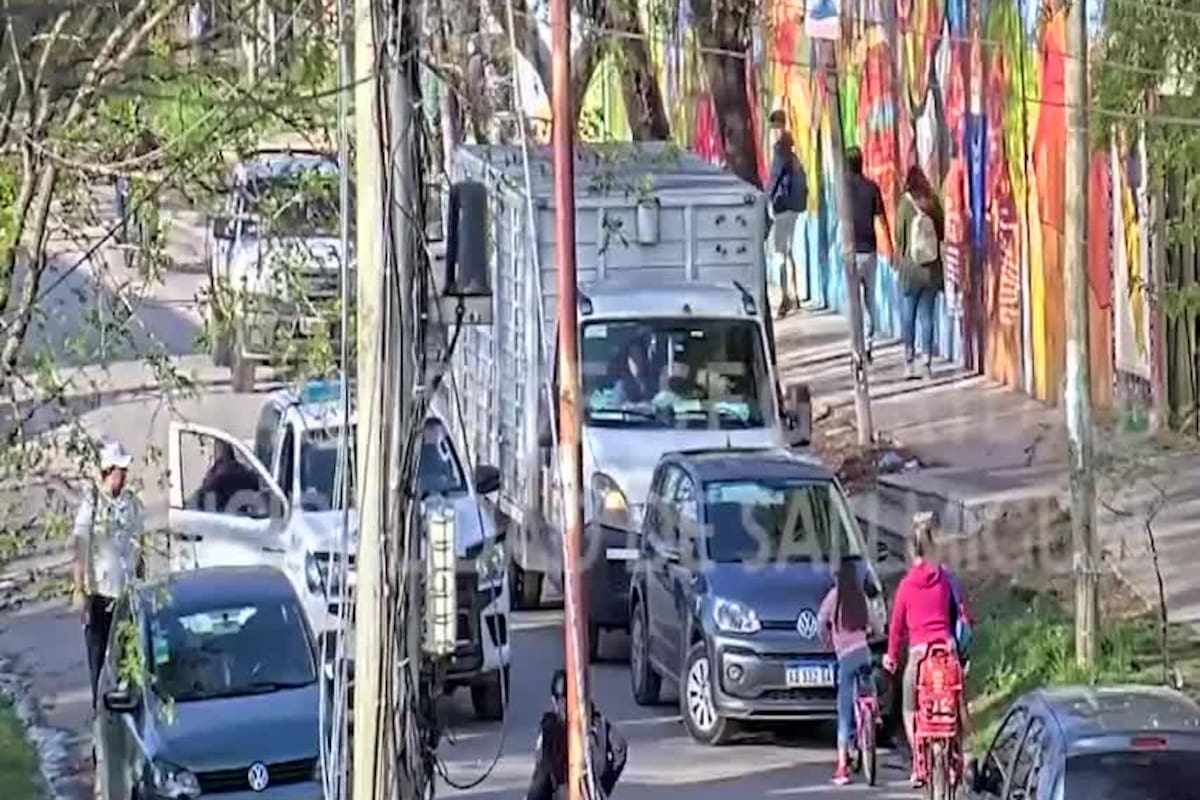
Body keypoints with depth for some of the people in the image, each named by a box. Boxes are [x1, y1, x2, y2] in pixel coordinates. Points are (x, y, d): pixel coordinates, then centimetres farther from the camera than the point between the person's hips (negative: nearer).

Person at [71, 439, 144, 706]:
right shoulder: (91, 502, -10)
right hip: (99, 591, -4)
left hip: (127, 590, 4)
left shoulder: (132, 502, 4)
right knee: (98, 653, 5)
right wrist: (79, 590, -11)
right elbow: (79, 547, -9)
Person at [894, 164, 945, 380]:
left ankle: (909, 363, 6)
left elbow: (899, 236, -4)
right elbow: (942, 233, -1)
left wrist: (899, 260, 12)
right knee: (927, 315, 7)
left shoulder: (905, 205, -11)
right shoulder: (933, 203, -6)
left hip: (911, 267, -2)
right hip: (932, 267, 2)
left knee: (908, 315, 9)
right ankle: (927, 364, 5)